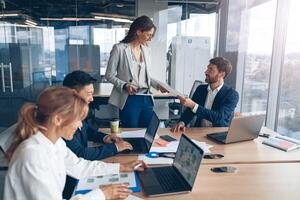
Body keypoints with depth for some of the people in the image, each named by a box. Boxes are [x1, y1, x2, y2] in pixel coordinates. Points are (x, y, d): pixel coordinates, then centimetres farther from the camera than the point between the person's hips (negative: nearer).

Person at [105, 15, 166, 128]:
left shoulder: (146, 50, 11)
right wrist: (124, 86, -19)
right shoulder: (119, 48, -7)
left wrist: (158, 85, 3)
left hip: (146, 99, 6)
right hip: (129, 100, -5)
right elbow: (109, 75, -5)